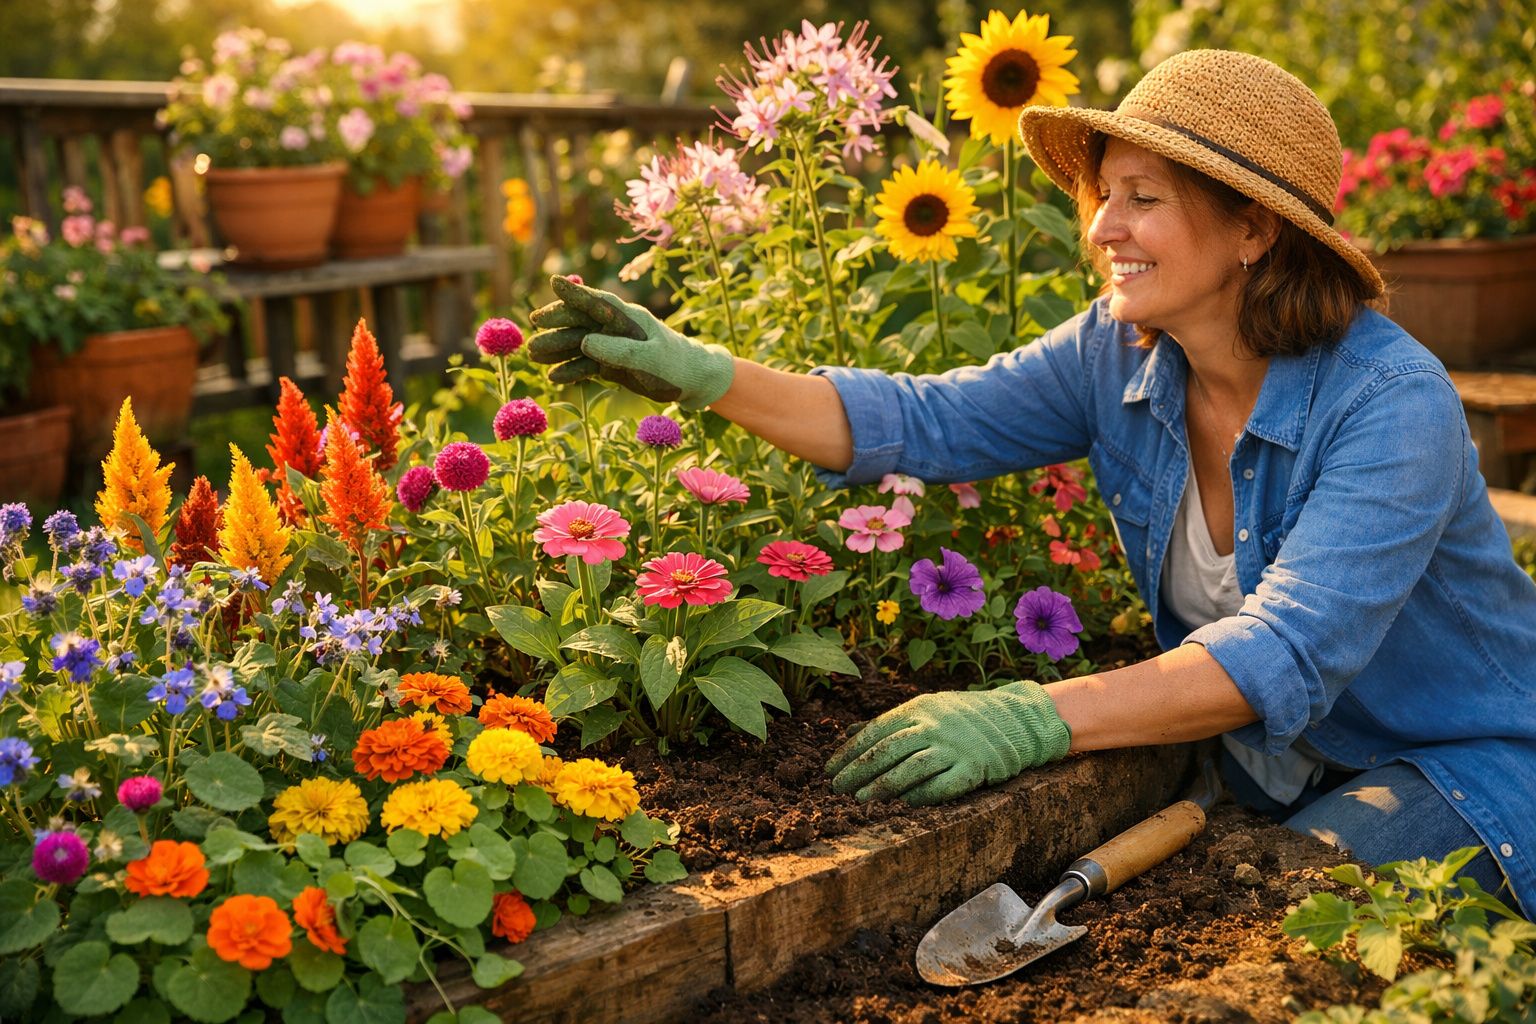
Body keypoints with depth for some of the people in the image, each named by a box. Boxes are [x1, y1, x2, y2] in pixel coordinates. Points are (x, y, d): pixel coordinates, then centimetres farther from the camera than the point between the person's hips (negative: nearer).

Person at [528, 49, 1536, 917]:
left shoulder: (1395, 404, -27)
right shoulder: (1120, 354, -8)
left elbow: (1289, 655, -38)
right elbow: (922, 423, -10)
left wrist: (1035, 720, -48)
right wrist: (700, 373, -21)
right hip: (1271, 766, 4)